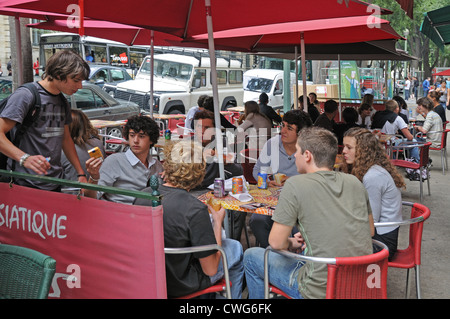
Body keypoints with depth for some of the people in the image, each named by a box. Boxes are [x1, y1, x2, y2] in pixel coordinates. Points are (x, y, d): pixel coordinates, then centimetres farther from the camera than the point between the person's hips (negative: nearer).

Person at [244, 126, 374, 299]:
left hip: (321, 290, -6)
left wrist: (291, 244, 9)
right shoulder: (354, 182, 3)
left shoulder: (295, 185, -15)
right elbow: (370, 231, 15)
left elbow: (276, 242, -14)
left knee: (251, 256, 15)